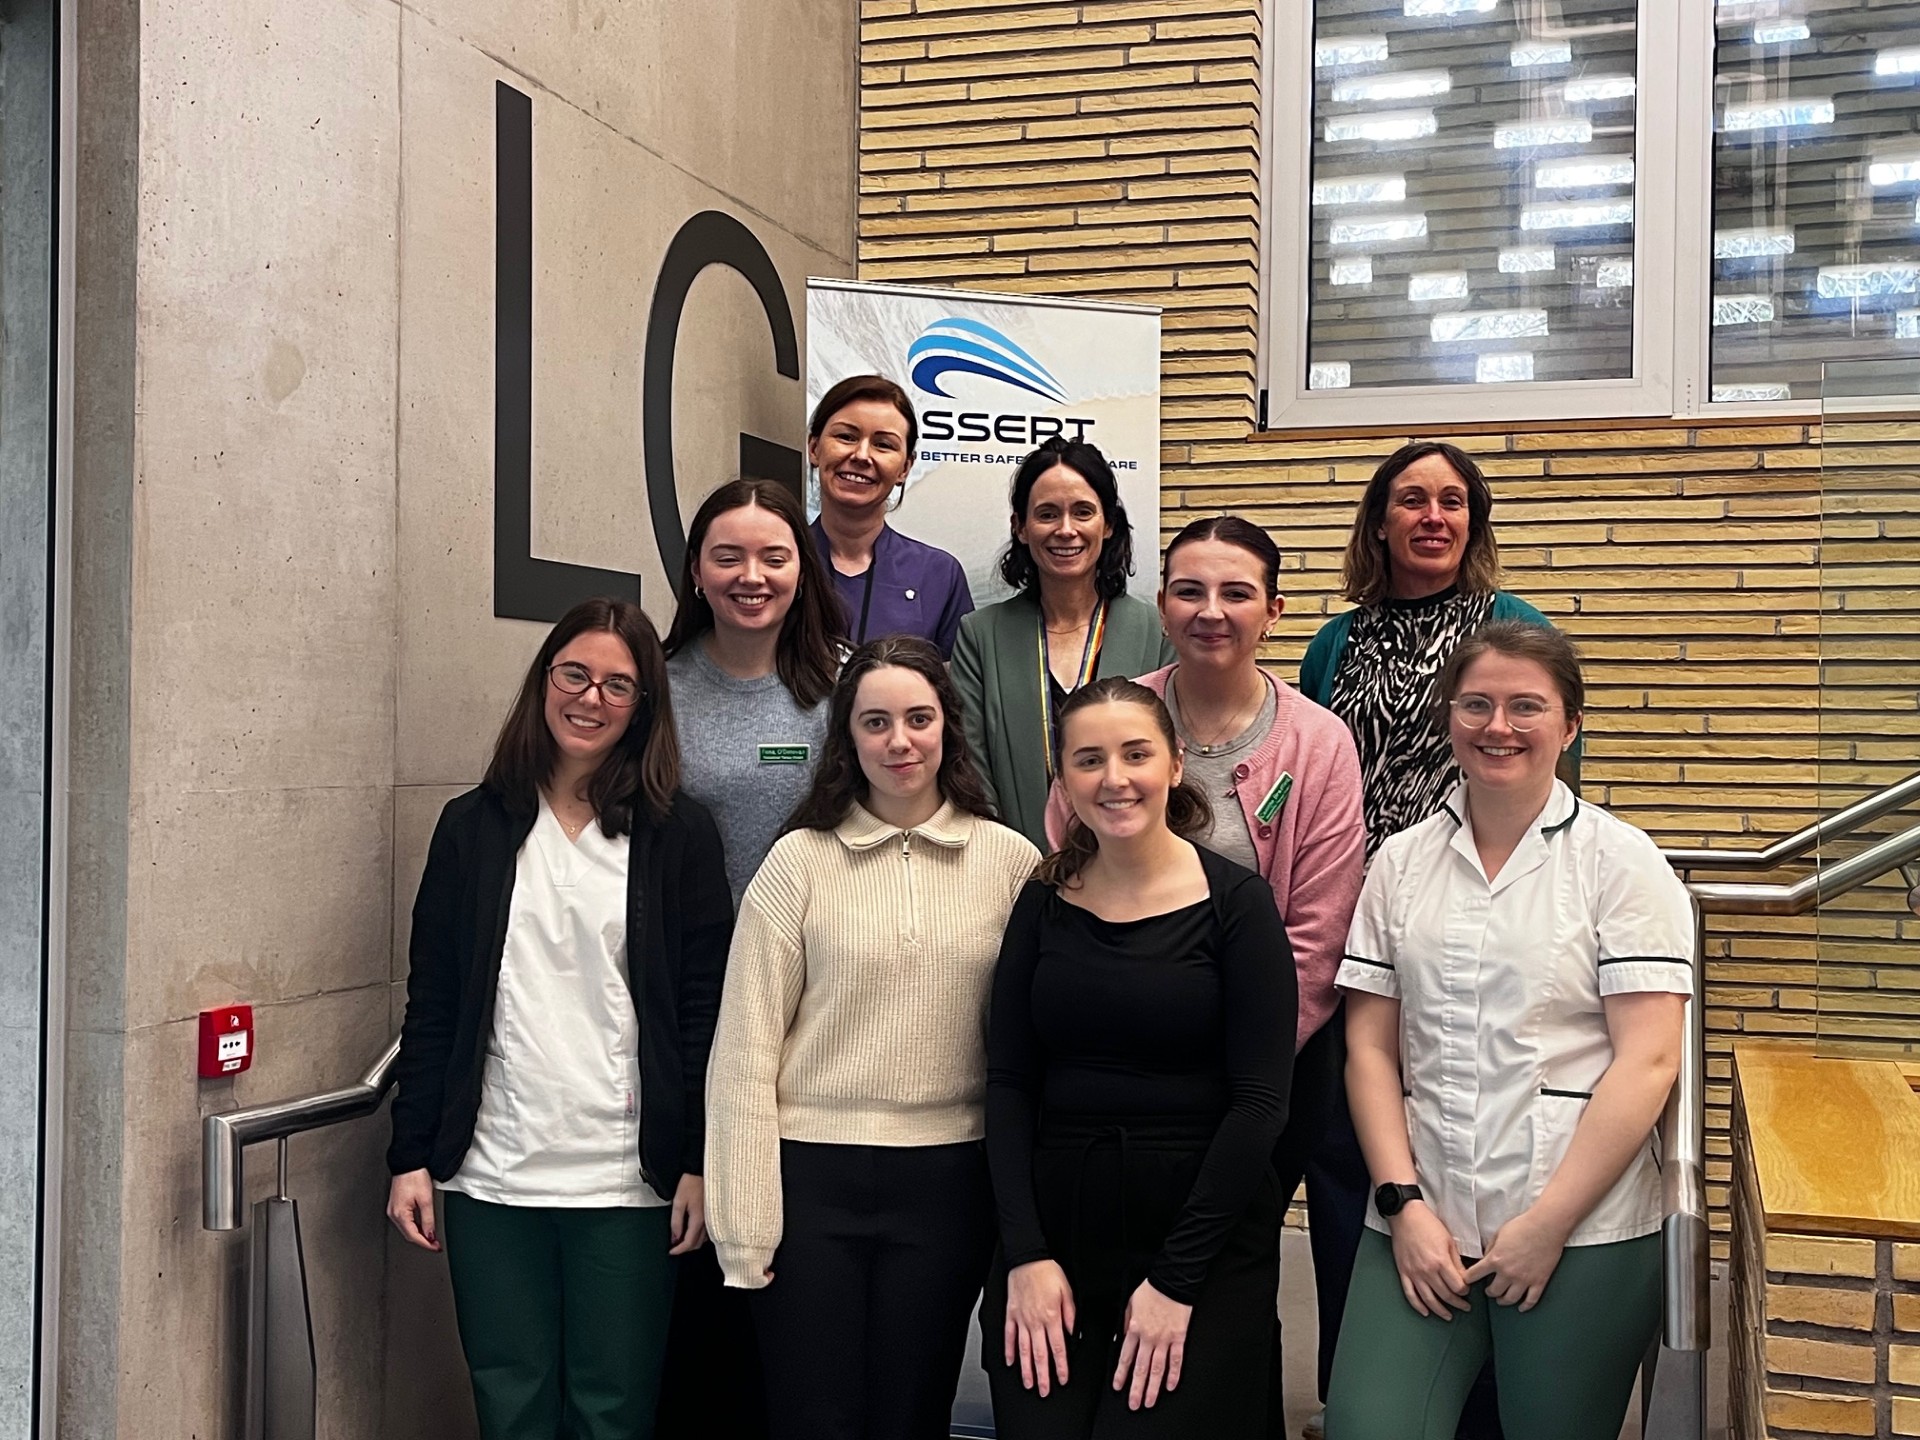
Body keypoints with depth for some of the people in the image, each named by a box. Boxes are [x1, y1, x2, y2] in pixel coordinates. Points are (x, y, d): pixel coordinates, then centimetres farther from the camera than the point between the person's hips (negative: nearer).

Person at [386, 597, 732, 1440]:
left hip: (626, 1181, -2)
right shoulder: (473, 826, 6)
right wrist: (410, 1156, 3)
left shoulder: (679, 835, 1)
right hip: (492, 1177, 2)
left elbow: (704, 1011, -1)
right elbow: (431, 1004, 7)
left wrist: (698, 1164, -5)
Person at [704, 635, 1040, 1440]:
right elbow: (746, 1048, -4)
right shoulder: (800, 861, -3)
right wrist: (745, 1225, -7)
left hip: (946, 1182, 1)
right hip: (812, 1176, -1)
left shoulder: (1010, 862, 1)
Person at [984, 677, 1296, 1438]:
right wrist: (1024, 1255, -8)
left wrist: (1177, 1277, -12)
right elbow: (1008, 1083, 2)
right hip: (1053, 1224, 3)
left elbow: (1259, 1102, -9)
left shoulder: (1236, 902, -6)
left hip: (1204, 1239, -3)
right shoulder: (1044, 903, 4)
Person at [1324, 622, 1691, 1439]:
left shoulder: (1619, 862, -2)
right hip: (1420, 1225, 3)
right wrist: (1403, 1205, -4)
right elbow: (1370, 1049, 7)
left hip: (1583, 1234, -2)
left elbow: (1646, 1060, -8)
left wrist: (1547, 1225, -11)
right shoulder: (1400, 863, 9)